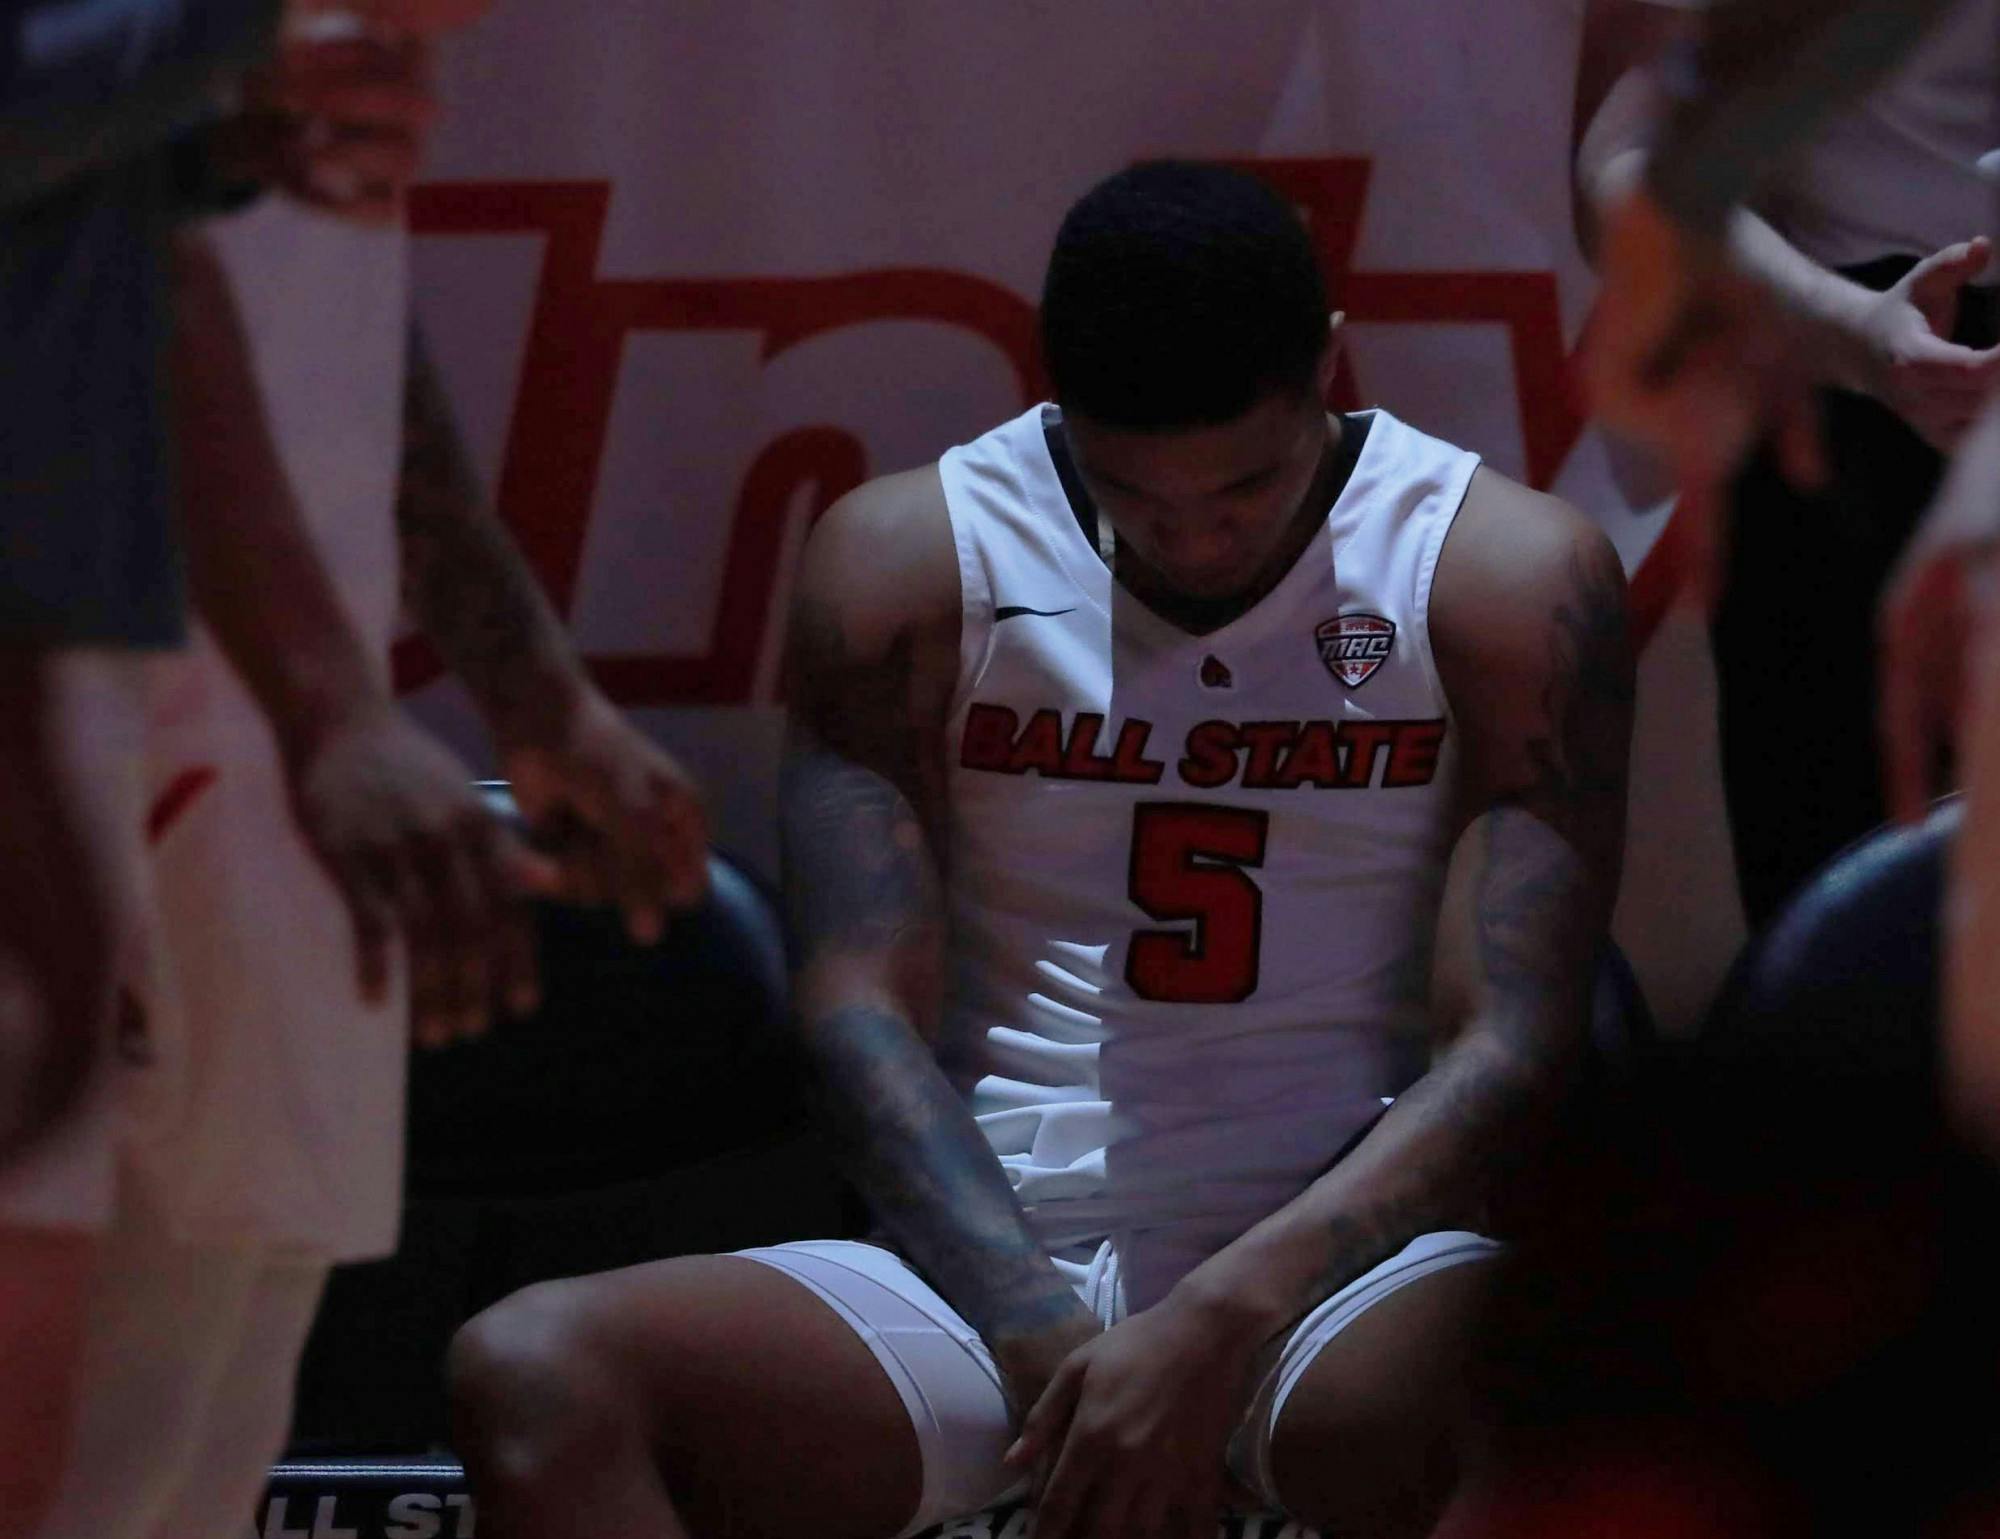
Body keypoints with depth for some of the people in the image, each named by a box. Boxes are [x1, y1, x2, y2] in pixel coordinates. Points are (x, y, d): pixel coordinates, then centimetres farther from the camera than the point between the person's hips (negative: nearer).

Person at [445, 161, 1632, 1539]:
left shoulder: (1506, 579, -1)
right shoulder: (907, 562, 4)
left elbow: (1514, 1050, -7)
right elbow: (862, 1008, -2)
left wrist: (1221, 1323, -20)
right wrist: (1050, 1342, -18)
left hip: (1344, 1257, -2)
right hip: (996, 1260, 3)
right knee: (531, 1375, -26)